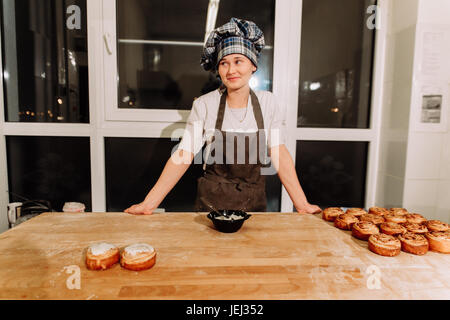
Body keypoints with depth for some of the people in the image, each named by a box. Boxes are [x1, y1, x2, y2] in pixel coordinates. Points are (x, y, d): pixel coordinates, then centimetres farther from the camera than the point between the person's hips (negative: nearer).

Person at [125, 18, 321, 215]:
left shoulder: (267, 102, -4)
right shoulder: (204, 105, -9)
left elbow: (279, 154, -4)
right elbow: (183, 156, -10)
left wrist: (302, 204, -9)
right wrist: (149, 203, -15)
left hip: (255, 205, 2)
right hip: (211, 204, -1)